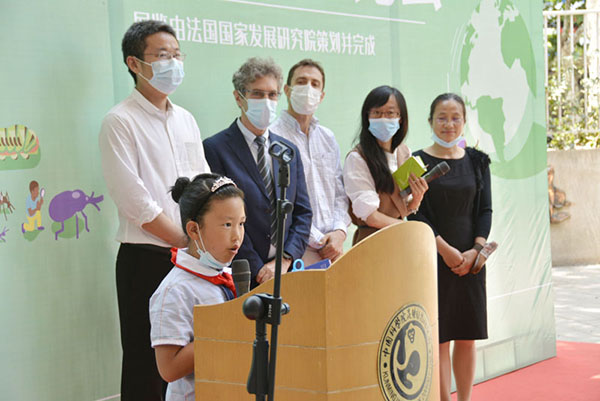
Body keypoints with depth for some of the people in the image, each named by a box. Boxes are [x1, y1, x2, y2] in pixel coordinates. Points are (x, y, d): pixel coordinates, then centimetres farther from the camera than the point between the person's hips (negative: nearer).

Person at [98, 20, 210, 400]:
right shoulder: (120, 122, -6)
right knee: (148, 366, -1)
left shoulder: (186, 120, 15)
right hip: (147, 259, -6)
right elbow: (136, 203, -13)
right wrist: (189, 242, -11)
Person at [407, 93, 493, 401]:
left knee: (467, 337, 6)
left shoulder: (476, 161, 10)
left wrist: (476, 250, -6)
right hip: (435, 259, -3)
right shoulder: (418, 162, -2)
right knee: (439, 337, -3)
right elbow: (416, 214, -7)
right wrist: (446, 249, -13)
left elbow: (485, 210, 7)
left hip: (471, 260, 4)